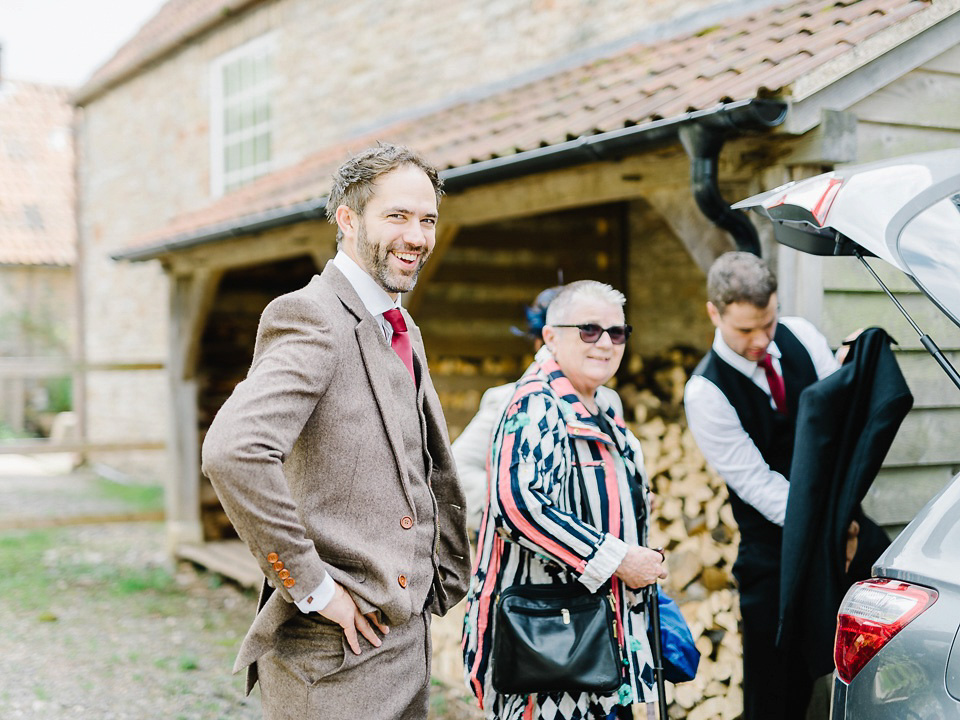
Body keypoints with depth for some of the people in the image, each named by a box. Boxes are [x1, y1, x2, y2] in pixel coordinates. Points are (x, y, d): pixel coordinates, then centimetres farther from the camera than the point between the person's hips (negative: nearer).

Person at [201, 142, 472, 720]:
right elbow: (233, 453, -31)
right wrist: (312, 587, -23)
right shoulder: (313, 318, -16)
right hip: (336, 652, -8)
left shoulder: (404, 332, 14)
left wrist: (444, 582, 16)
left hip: (410, 642, 8)